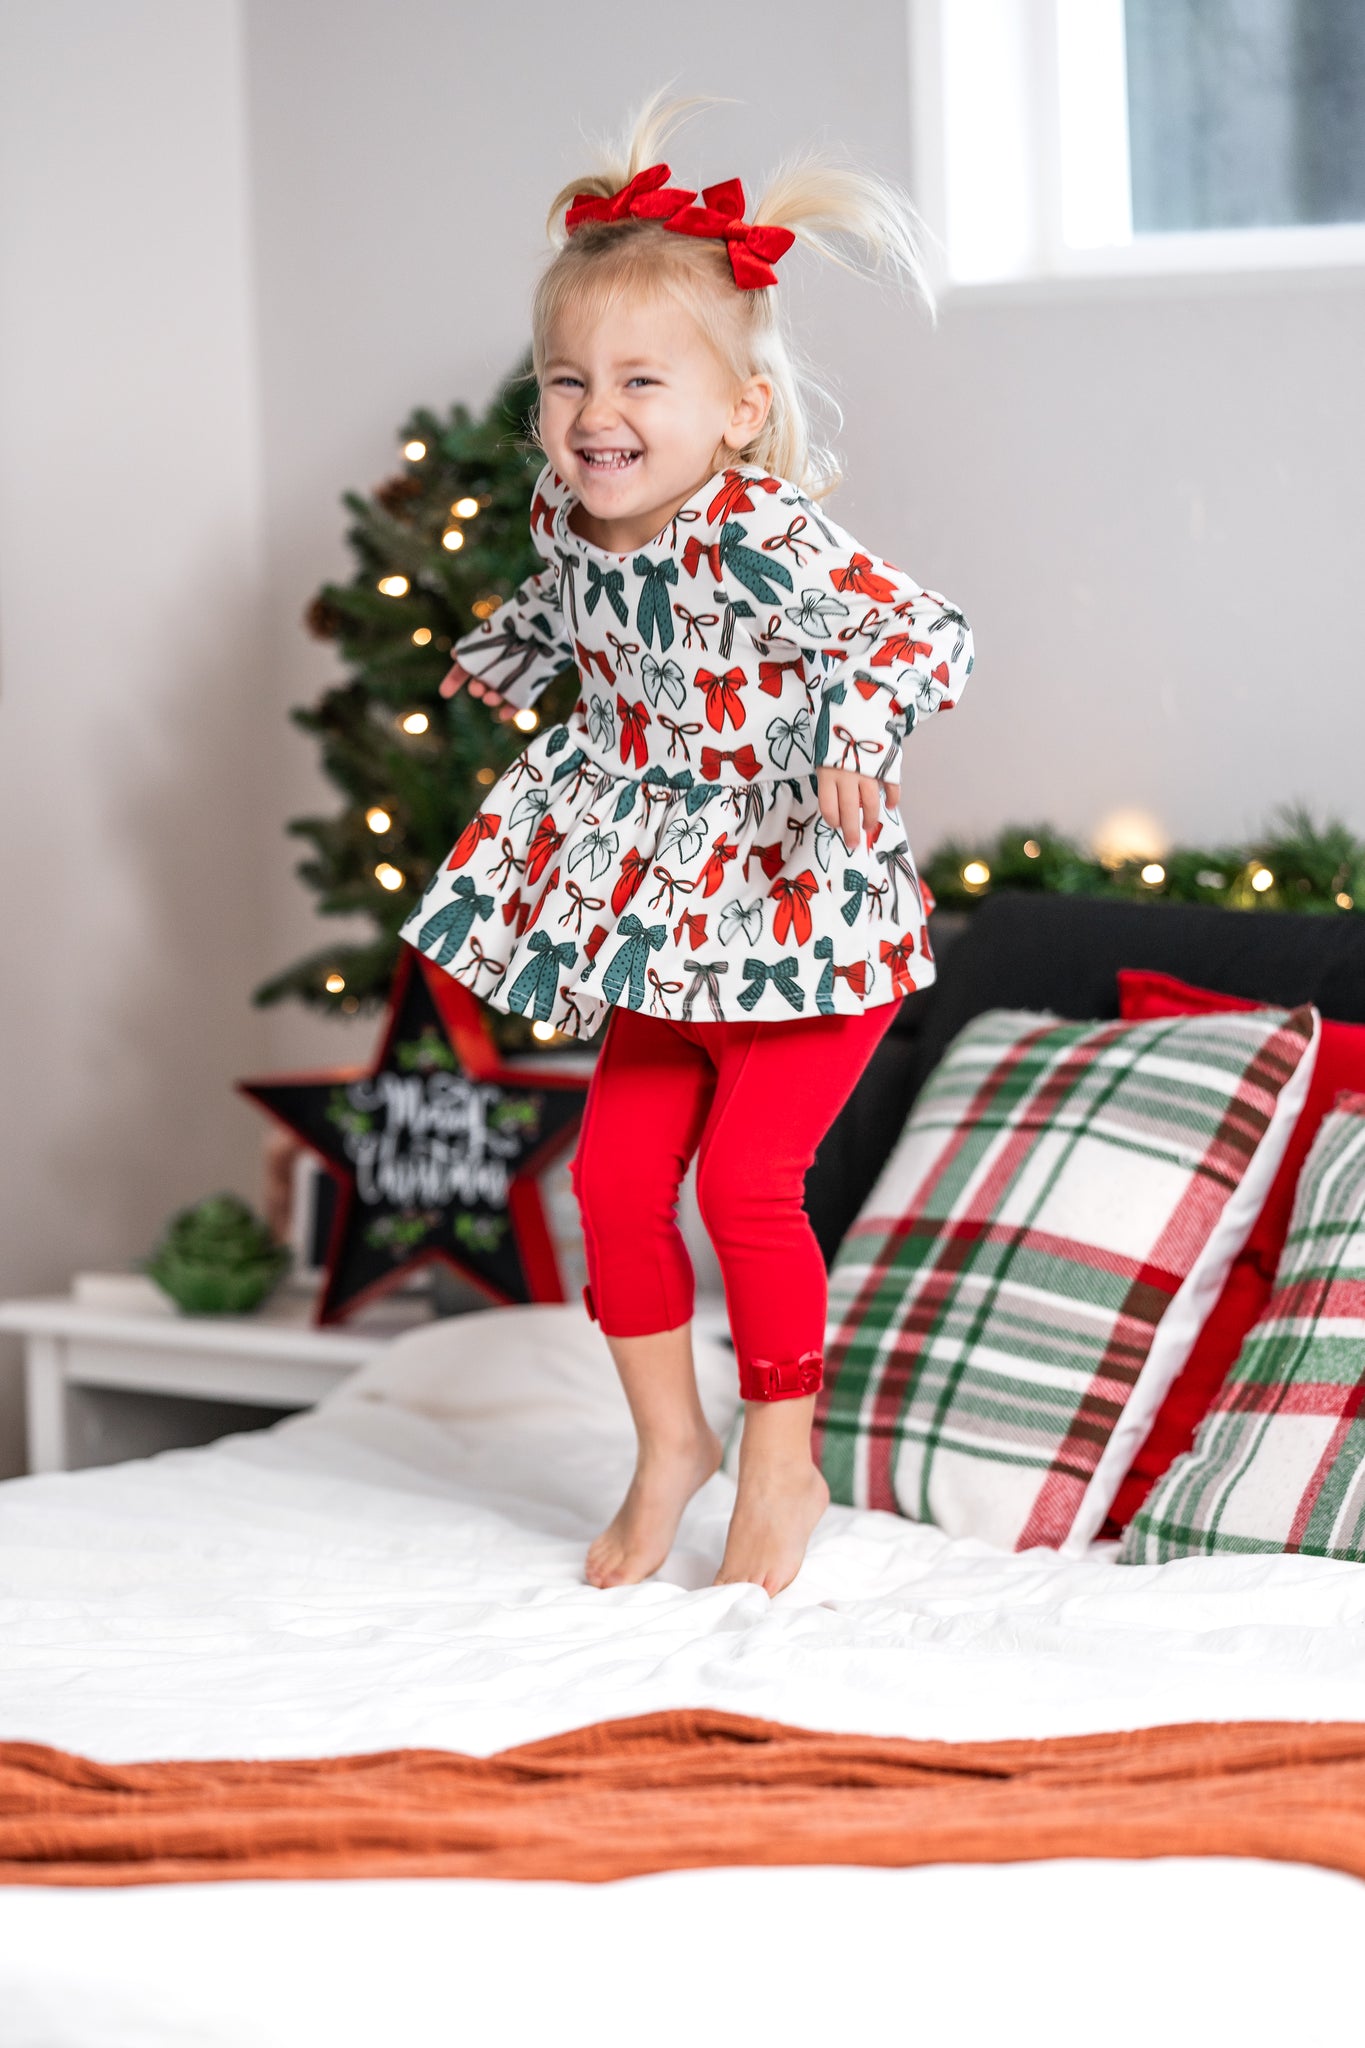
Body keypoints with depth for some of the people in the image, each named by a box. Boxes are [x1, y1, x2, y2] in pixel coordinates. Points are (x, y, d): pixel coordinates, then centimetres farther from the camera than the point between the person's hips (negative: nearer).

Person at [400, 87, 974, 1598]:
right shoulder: (568, 516, -4)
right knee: (615, 1172, 6)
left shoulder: (764, 537, -27)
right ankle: (670, 1441, 24)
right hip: (664, 914, 7)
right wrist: (501, 661, 31)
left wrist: (853, 739, -45)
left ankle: (783, 1466, 9)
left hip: (805, 903, -7)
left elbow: (923, 633, -30)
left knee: (744, 1176, -9)